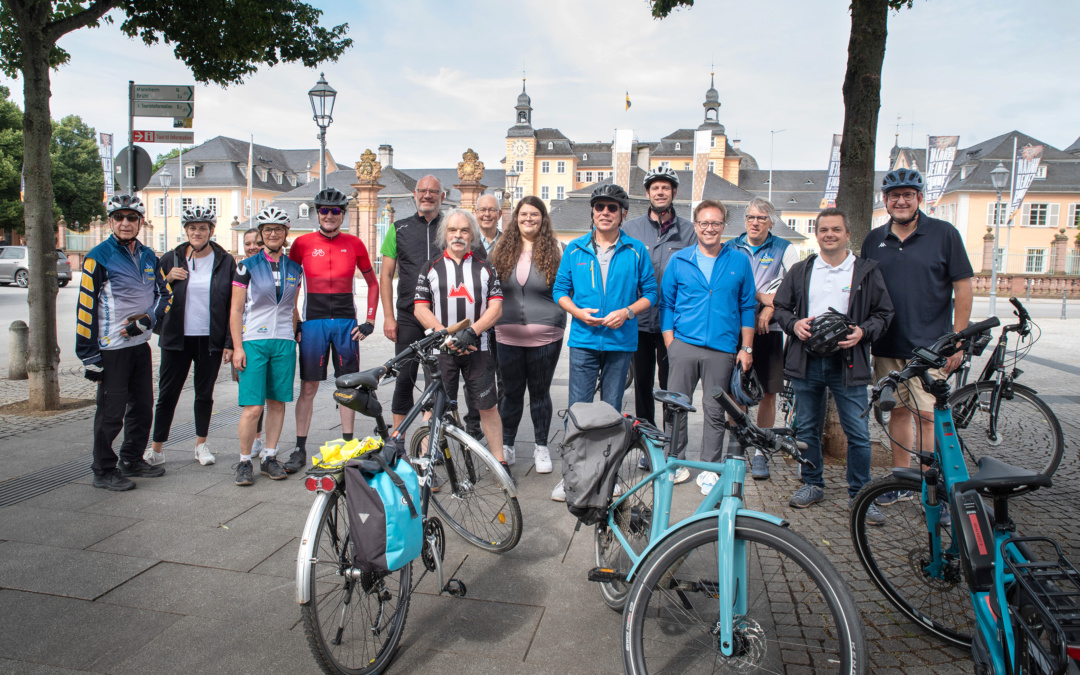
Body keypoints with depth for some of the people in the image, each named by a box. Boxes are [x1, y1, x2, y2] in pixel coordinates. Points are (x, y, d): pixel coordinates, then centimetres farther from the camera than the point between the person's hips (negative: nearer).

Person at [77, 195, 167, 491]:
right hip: (111, 348, -6)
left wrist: (147, 318, -8)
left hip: (141, 344, 6)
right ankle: (104, 472, 13)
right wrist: (89, 356, -14)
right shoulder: (98, 257, -9)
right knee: (111, 412, -1)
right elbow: (86, 308, -11)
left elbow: (162, 294, 14)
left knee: (142, 406, 14)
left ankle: (133, 461, 30)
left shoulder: (148, 257, 10)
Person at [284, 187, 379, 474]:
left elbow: (372, 283, 13)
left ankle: (348, 445, 16)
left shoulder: (354, 244, 5)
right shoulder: (303, 243, 2)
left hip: (346, 321, 1)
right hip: (313, 321, -1)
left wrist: (369, 321, 4)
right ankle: (300, 449, 9)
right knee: (308, 387, 0)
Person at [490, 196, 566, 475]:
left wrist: (558, 323, -5)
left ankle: (541, 447, 23)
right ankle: (506, 445, 25)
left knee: (539, 392, 9)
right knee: (511, 392, 10)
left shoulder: (555, 250, 1)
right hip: (507, 335, 2)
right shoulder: (503, 250, 8)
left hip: (544, 337, -2)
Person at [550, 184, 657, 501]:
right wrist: (578, 312, -9)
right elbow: (560, 289, 9)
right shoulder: (575, 249, 6)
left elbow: (650, 293, 7)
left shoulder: (636, 251, 3)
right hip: (583, 339, 0)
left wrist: (628, 312, -11)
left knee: (612, 409, 8)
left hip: (621, 341, 0)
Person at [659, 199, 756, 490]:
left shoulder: (739, 261, 6)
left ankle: (710, 469, 18)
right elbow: (666, 304, 9)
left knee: (715, 411, 5)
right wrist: (670, 344, 1)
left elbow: (747, 306, 9)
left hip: (722, 349, 0)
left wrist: (746, 348, 5)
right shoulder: (679, 260, 7)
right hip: (683, 344, 1)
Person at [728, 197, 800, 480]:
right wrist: (762, 296, -12)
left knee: (768, 393, 2)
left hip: (769, 330, 0)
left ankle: (760, 452, 12)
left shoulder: (784, 249, 8)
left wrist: (769, 308, -13)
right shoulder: (731, 248, 10)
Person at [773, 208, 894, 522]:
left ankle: (859, 494, 13)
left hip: (848, 362, -2)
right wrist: (794, 324, -7)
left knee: (858, 433, -1)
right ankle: (812, 484, 26)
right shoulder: (800, 271, 11)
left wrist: (863, 332, -13)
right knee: (806, 427, 10)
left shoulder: (867, 271, 5)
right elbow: (780, 306, 13)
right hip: (806, 361, 2)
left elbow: (884, 313, 6)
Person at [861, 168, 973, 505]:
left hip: (930, 346, -4)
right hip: (887, 347, 4)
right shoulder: (874, 240, 10)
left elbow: (962, 286, -1)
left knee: (928, 417, -6)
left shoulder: (944, 233, 0)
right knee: (898, 411, 11)